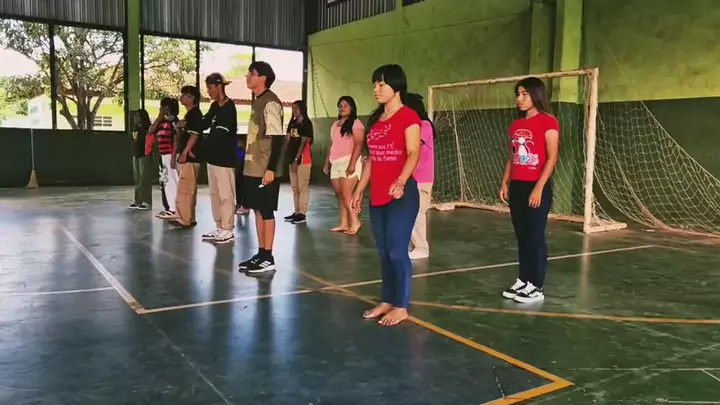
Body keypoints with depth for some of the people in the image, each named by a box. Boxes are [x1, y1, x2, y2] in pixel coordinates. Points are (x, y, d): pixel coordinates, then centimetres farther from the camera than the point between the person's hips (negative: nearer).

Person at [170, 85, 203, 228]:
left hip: (190, 156, -10)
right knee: (189, 188, 11)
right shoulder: (190, 114, 18)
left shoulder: (194, 113, -12)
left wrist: (184, 152, -21)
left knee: (185, 188, -8)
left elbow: (194, 135, -19)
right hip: (190, 156, 10)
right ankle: (189, 218, 16)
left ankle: (184, 219, -4)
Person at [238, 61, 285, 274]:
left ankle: (268, 258, 5)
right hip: (253, 168, 9)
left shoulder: (270, 102, -13)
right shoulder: (257, 101, 15)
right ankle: (260, 254, 20)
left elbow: (277, 137, -18)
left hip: (265, 170, -9)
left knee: (266, 211, -3)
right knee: (257, 210, 12)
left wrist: (271, 169, -21)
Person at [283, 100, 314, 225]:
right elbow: (287, 140, 12)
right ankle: (297, 212, 19)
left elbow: (303, 143, -13)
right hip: (293, 158, 8)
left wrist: (296, 159, -17)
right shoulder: (292, 123, 15)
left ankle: (302, 214, -5)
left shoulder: (306, 123, -6)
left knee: (303, 187, -7)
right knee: (295, 187, 11)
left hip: (303, 159, -8)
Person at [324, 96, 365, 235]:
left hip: (348, 162, -7)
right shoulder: (335, 125, 20)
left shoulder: (356, 123, -4)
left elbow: (358, 145, -13)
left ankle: (355, 222, -3)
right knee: (340, 195, 4)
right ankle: (344, 223, 7)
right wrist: (327, 162, 16)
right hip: (336, 164, 7)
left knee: (346, 194, -13)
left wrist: (352, 164, -21)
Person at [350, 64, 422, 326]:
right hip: (377, 195, 8)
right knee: (384, 252, 13)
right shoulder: (375, 119, 15)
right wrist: (359, 190, 17)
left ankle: (401, 307, 9)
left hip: (401, 194, -7)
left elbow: (413, 154, -18)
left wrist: (400, 182, -33)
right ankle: (387, 301, 24)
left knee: (397, 251, -3)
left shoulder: (408, 116, -7)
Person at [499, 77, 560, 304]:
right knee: (521, 236, 11)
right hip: (517, 187, 7)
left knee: (535, 237, -2)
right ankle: (523, 281, 20)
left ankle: (536, 288, 6)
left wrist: (539, 187, -18)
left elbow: (552, 158, -13)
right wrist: (505, 183, 10)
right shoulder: (516, 125, 13)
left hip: (537, 187, -7)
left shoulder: (548, 122, -8)